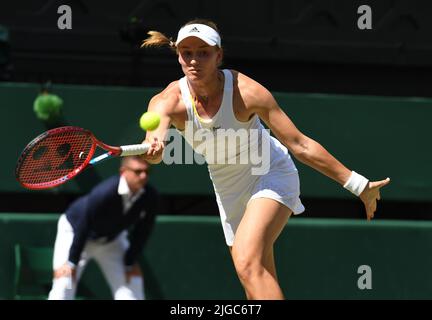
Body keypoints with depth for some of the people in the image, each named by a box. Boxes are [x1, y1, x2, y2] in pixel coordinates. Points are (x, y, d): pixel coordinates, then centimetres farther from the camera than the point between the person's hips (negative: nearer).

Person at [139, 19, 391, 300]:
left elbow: (300, 146, -23)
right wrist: (153, 149, -68)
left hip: (271, 174, -5)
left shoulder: (246, 92, -27)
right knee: (263, 284, 8)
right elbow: (155, 137, -42)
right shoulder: (168, 102, -20)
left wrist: (359, 185, -23)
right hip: (228, 189, 5)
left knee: (248, 263, -28)